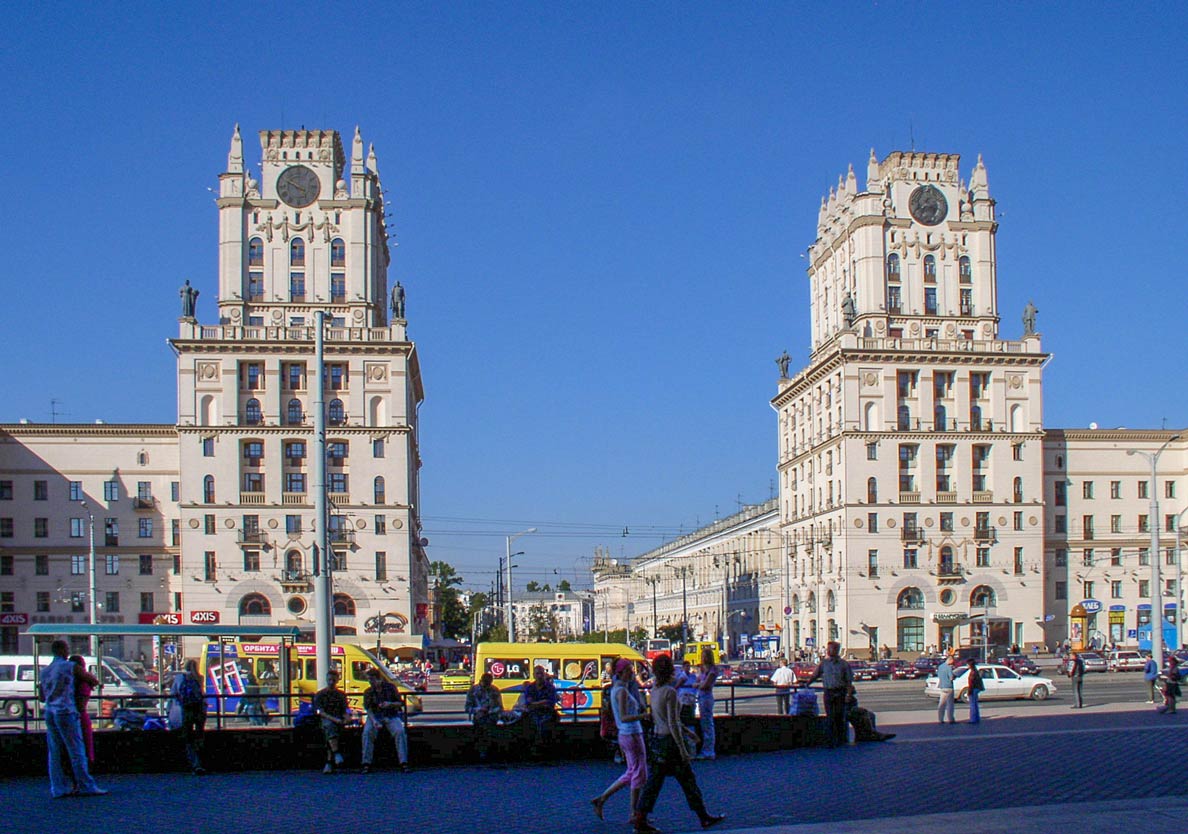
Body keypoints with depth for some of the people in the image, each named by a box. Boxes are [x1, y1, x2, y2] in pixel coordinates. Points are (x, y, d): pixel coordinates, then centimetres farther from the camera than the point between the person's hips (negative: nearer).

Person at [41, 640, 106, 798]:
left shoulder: (45, 671, 15)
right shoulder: (70, 666, -4)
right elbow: (94, 681, 2)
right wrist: (94, 683, 24)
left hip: (49, 713, 7)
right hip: (66, 712, -7)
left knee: (55, 752, 7)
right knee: (76, 751, -5)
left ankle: (58, 788, 7)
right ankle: (86, 786, -5)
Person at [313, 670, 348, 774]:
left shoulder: (341, 695, 20)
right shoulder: (320, 694, 10)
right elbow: (320, 712, -1)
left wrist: (346, 719, -9)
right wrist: (334, 719, -16)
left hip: (338, 721, 2)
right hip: (325, 719, -2)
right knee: (330, 725, -37)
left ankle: (329, 763, -33)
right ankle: (336, 754, -47)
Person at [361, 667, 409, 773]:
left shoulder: (390, 688, 0)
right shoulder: (368, 692, 3)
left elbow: (401, 703, 3)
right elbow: (368, 709, -6)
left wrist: (390, 704, -17)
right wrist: (374, 721, -23)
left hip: (391, 716, -1)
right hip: (375, 716, 1)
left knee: (400, 732, -26)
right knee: (367, 732, -26)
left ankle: (403, 763, -22)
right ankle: (366, 764, -21)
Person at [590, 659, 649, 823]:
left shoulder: (615, 689, 13)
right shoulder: (622, 691, -16)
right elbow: (623, 717, -24)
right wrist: (644, 715, -31)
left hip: (624, 735, 10)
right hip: (632, 735, -10)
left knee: (630, 774, 16)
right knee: (639, 773, 0)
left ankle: (601, 799, 16)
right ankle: (634, 813, 6)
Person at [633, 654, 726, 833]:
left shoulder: (655, 691, 8)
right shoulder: (670, 692, -18)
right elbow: (673, 725, -20)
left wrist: (686, 731, 27)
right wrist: (683, 750, -16)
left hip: (658, 739, 8)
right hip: (671, 740, -8)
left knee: (654, 780, 8)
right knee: (687, 780, 5)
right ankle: (704, 818, 17)